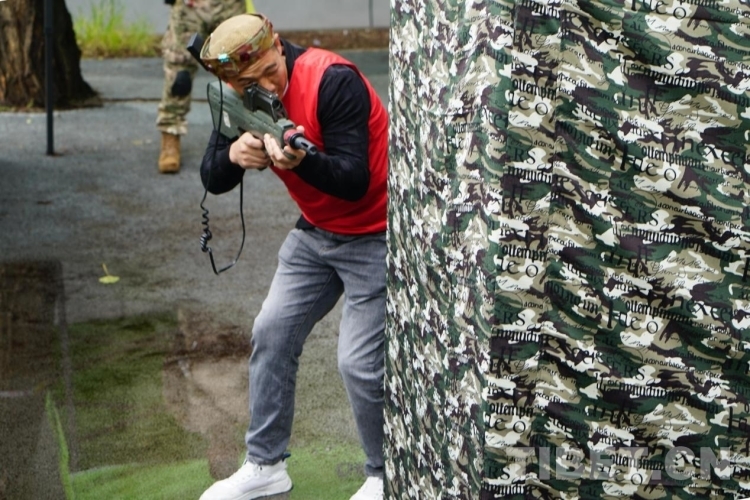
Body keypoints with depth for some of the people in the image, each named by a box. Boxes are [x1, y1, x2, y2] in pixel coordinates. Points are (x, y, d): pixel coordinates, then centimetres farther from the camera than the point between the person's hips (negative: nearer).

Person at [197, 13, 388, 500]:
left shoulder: (333, 80, -27)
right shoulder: (243, 102, -5)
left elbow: (354, 181, -30)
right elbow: (212, 181, -6)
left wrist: (302, 162, -48)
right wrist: (233, 154, -28)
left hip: (375, 236, -7)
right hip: (316, 232, 8)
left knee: (360, 363, -10)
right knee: (272, 333, 7)